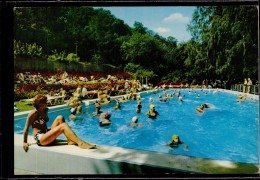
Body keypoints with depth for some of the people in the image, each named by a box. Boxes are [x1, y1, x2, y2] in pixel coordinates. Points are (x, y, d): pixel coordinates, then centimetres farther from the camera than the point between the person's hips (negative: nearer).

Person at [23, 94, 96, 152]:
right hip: (40, 138, -8)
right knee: (63, 126, -27)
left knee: (60, 118, -10)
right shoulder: (33, 113, -11)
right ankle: (80, 143, -40)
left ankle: (70, 140, -21)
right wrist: (25, 142, -6)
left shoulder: (45, 110, 12)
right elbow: (26, 128, -9)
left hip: (46, 133, 8)